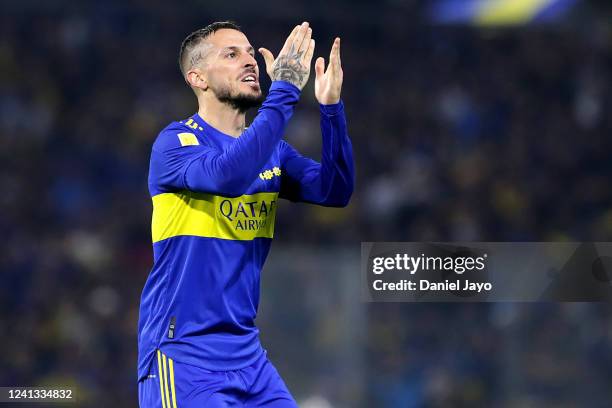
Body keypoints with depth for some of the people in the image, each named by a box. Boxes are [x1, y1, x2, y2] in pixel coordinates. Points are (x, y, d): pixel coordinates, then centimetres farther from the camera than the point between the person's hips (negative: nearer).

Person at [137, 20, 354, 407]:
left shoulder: (272, 151, 11)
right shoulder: (175, 142, -8)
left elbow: (334, 191, -3)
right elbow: (228, 174, -29)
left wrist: (331, 107, -15)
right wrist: (285, 90, -28)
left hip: (248, 356, 7)